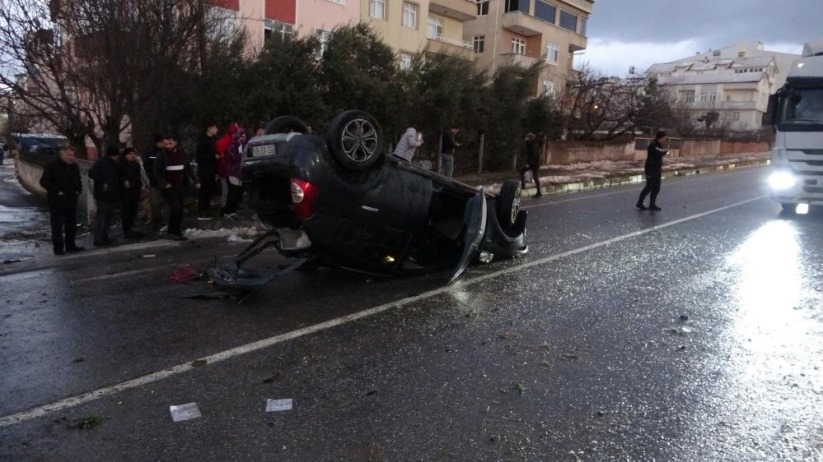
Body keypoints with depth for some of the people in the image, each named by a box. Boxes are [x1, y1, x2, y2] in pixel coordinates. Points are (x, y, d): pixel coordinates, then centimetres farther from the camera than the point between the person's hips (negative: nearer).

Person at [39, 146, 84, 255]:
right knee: (57, 226, -3)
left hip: (71, 201, 7)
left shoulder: (74, 167, 12)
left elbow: (78, 180, 25)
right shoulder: (52, 166, -10)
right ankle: (58, 247, 2)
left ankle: (70, 245, 21)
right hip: (57, 201, -7)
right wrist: (57, 191, -19)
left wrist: (78, 190, 8)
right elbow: (44, 181, -13)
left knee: (71, 225, 11)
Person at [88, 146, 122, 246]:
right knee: (101, 217, -6)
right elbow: (91, 173, -22)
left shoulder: (113, 164, 15)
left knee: (108, 217, 14)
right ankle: (98, 239, -3)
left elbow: (117, 177, 21)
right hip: (103, 196, -9)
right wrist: (103, 183, -22)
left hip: (111, 196, 9)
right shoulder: (101, 163, -11)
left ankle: (104, 237, 23)